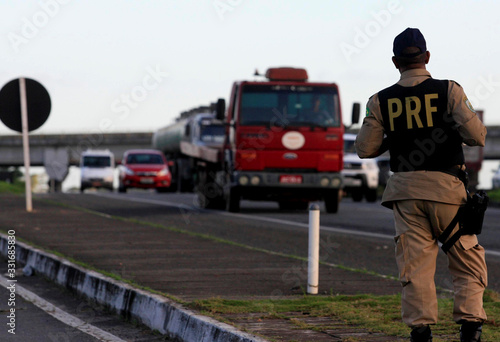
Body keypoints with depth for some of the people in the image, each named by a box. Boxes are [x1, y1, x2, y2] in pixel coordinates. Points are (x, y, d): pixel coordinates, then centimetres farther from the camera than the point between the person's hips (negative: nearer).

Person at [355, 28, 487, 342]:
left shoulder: (381, 101, 1)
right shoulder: (449, 91, -5)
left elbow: (365, 149, 4)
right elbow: (477, 136, -10)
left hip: (405, 189, 2)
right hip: (446, 186, -2)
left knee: (415, 264, 4)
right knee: (467, 260, 9)